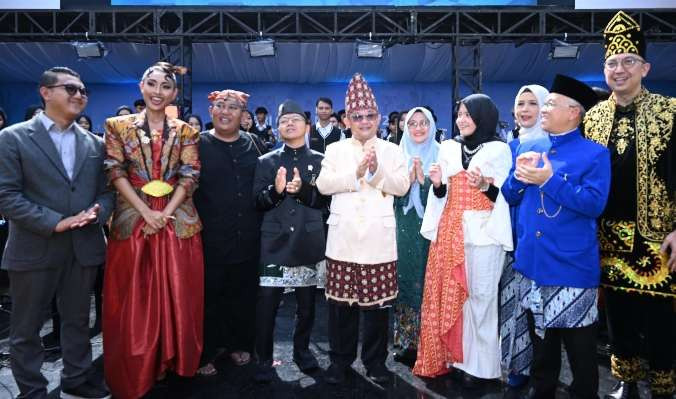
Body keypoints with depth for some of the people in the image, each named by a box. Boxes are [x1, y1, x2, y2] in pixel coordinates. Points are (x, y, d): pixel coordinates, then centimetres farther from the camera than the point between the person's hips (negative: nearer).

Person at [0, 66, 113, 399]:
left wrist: (96, 212, -13)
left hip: (83, 247, 4)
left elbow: (106, 190, 9)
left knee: (77, 320, 17)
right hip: (34, 248, -3)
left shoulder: (94, 143, 9)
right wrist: (54, 222, -18)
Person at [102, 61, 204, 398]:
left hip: (178, 221, 1)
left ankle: (172, 361, 25)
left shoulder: (185, 131, 6)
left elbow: (189, 176, 0)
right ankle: (136, 370, 21)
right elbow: (116, 173, -3)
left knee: (177, 295, 6)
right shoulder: (118, 126, 4)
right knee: (134, 299, 5)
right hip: (133, 219, -1)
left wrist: (166, 212, -11)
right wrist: (146, 211, -12)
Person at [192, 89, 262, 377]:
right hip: (210, 235, -3)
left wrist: (260, 224, 6)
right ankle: (205, 352, 22)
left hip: (247, 235, 3)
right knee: (209, 295, 6)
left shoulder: (251, 144, 9)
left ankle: (239, 344, 31)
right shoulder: (198, 143, 0)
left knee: (243, 294, 12)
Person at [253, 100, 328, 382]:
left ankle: (302, 350, 32)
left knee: (306, 304, 12)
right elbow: (257, 202, 1)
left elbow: (325, 200, -1)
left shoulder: (319, 161, 6)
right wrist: (276, 190, -18)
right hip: (275, 243, -1)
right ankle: (264, 360, 14)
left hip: (308, 242, 1)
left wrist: (302, 190, -19)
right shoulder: (266, 162, 6)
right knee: (266, 305, -2)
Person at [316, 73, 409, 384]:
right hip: (343, 235, 1)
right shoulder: (335, 149, 9)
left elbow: (402, 186, -2)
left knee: (377, 300, 6)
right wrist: (357, 173, -14)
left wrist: (377, 171, -16)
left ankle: (375, 360, 23)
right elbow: (323, 184, -5)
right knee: (341, 300, 7)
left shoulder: (392, 150, 9)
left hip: (378, 237, 0)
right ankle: (340, 359, 24)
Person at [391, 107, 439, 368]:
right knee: (405, 277, 3)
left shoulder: (439, 155, 3)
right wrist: (409, 177, -13)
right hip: (405, 227, 2)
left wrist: (423, 177, -16)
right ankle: (405, 342, 15)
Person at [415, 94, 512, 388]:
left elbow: (502, 198, -3)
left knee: (479, 297, 1)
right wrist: (437, 184, -7)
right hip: (449, 232, 4)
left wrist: (485, 186, -21)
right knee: (447, 295, 6)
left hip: (483, 233, -4)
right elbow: (442, 196, 13)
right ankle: (449, 356, 19)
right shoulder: (448, 148, 13)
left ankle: (479, 365, 12)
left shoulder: (498, 149, 1)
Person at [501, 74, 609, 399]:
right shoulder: (528, 147, 8)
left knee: (580, 349, 9)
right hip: (531, 263, 5)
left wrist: (550, 180, -20)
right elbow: (509, 197, 11)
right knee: (540, 342, 21)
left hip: (572, 268, -5)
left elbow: (594, 204, -18)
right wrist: (519, 176, -9)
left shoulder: (595, 154, -8)